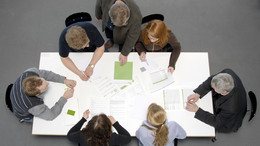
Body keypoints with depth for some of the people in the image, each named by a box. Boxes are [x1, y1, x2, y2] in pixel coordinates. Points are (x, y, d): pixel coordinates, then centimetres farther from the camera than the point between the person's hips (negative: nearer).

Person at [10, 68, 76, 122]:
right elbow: (51, 116, -29)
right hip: (27, 115, -5)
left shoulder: (30, 73, -36)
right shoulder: (34, 106, -46)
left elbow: (46, 74, -18)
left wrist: (64, 80, -26)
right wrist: (64, 97, -30)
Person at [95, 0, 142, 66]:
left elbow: (132, 37, -30)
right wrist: (98, 16, 7)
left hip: (123, 32, -3)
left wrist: (124, 54, -20)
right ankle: (111, 40, 66)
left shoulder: (136, 16, -47)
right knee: (109, 35, 33)